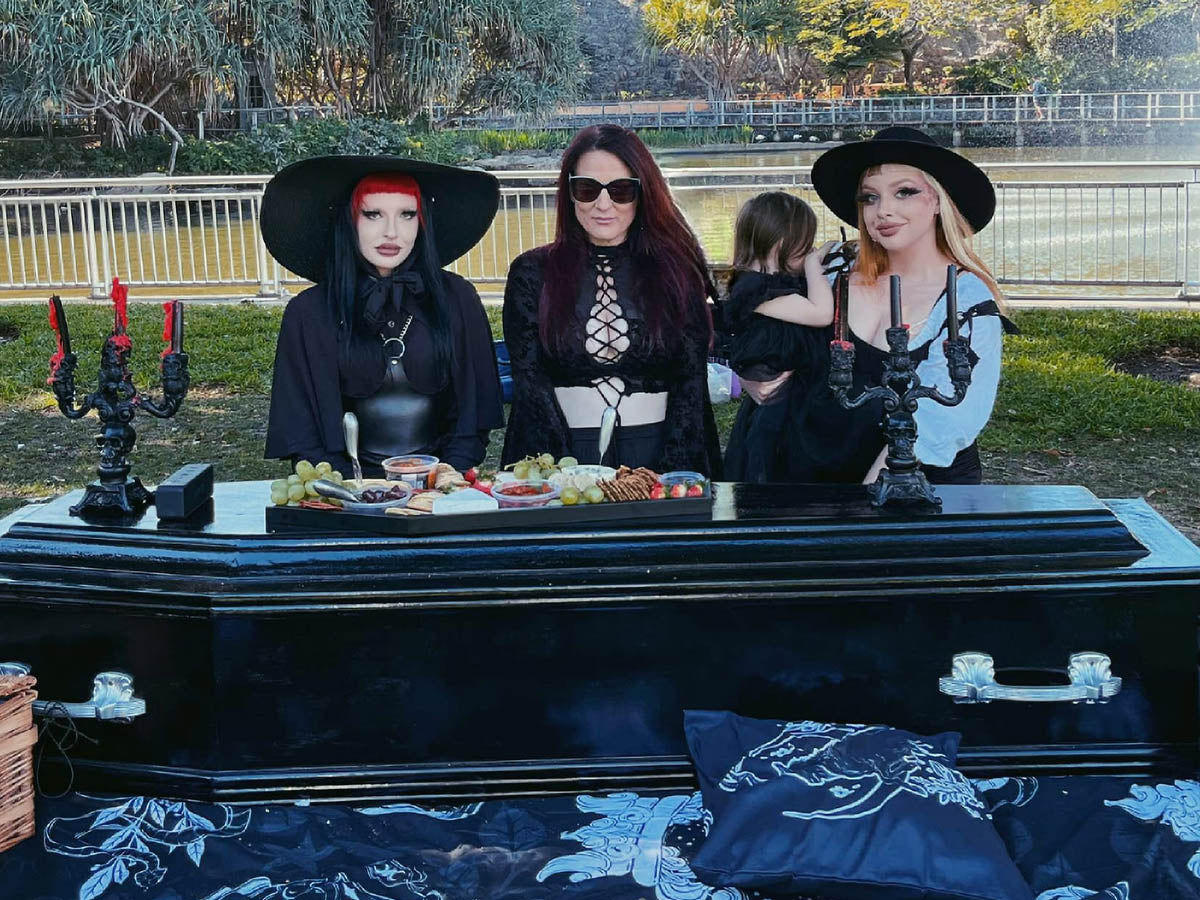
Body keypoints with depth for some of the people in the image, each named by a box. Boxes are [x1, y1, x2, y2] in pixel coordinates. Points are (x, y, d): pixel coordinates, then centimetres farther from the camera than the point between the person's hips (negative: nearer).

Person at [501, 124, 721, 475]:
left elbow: (691, 384, 3)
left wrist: (669, 480, -9)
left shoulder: (676, 272, 8)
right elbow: (530, 384, 1)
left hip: (654, 454, 1)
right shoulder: (531, 273, 7)